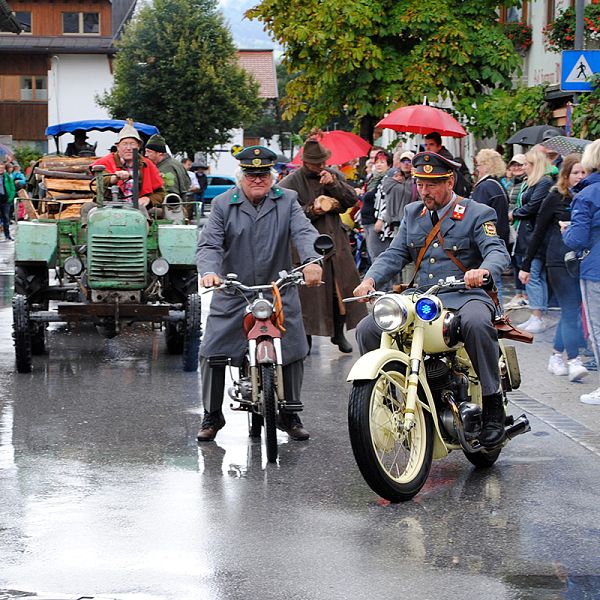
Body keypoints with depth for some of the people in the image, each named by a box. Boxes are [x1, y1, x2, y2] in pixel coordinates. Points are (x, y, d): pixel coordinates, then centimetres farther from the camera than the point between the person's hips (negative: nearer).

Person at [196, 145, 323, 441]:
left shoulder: (287, 201, 3)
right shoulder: (223, 204, 1)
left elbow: (304, 233, -12)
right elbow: (209, 244, -8)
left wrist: (311, 261, -33)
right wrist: (209, 271, -29)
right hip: (233, 293, -1)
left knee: (294, 351, 0)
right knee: (211, 353, -6)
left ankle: (290, 414, 18)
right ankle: (212, 415, 11)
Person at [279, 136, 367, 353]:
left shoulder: (333, 175, 10)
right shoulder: (290, 184, -3)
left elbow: (352, 200, 3)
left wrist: (334, 184, -12)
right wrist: (311, 210, -21)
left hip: (336, 241, 4)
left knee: (342, 287, 7)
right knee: (308, 291, -5)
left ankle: (338, 333, 24)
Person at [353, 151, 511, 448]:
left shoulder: (478, 214, 2)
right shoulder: (412, 213, 18)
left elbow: (498, 251, -12)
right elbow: (395, 254, 12)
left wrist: (484, 270, -37)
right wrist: (370, 279, -9)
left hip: (464, 296, -5)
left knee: (476, 323, -39)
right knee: (367, 329, -13)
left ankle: (492, 404, -28)